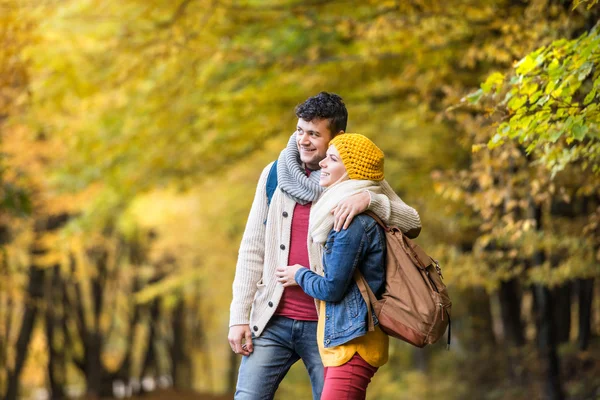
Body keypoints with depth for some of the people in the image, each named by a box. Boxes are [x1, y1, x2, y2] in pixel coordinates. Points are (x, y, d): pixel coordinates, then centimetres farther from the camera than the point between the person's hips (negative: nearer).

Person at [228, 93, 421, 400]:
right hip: (273, 320, 2)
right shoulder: (275, 175, 5)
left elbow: (412, 223, -10)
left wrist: (369, 200, -28)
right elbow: (252, 250, 7)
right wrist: (239, 316, 1)